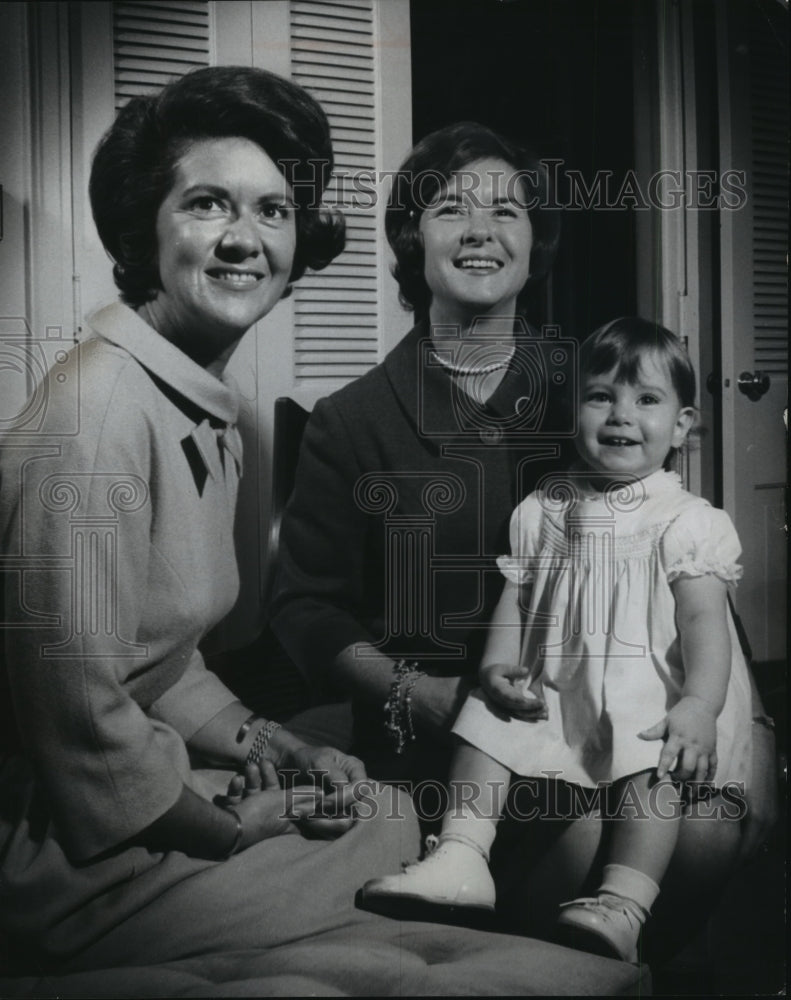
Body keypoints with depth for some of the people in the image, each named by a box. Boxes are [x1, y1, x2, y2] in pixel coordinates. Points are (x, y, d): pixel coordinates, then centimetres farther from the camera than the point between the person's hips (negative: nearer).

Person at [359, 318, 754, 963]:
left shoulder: (688, 522, -3)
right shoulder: (541, 512, 10)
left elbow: (704, 620, -12)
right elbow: (515, 600, 10)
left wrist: (698, 706, -28)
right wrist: (499, 667, -9)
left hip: (648, 699, -4)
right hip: (555, 694, 5)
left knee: (655, 759, -30)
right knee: (485, 721, -10)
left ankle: (624, 903, -34)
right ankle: (461, 857, -11)